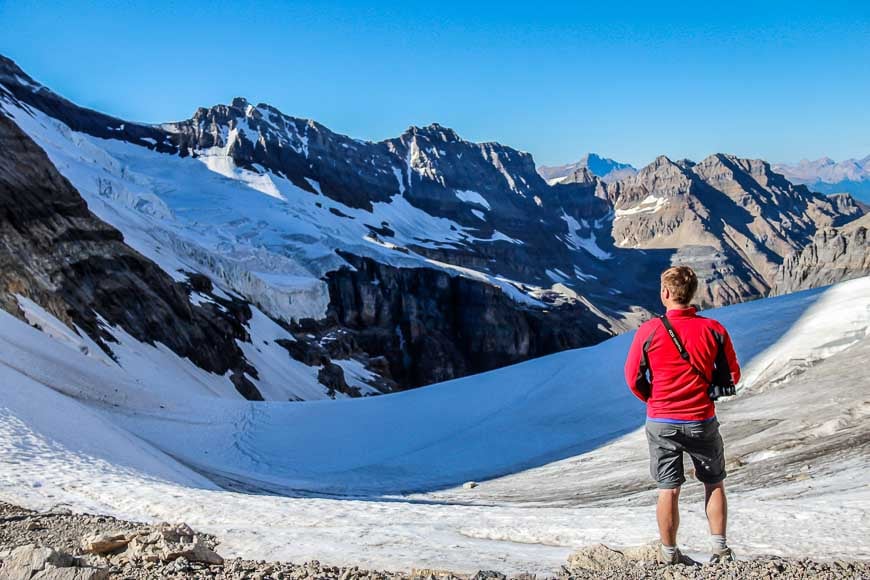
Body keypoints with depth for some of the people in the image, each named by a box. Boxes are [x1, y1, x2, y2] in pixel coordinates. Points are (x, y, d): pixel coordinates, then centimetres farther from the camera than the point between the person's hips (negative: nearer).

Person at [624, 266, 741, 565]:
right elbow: (732, 375, 3)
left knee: (668, 489, 8)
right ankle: (720, 550, 20)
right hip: (702, 422, 0)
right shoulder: (714, 329, -7)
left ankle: (669, 556, 18)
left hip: (661, 423, 0)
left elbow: (633, 379, -3)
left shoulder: (649, 331, -10)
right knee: (714, 484, 17)